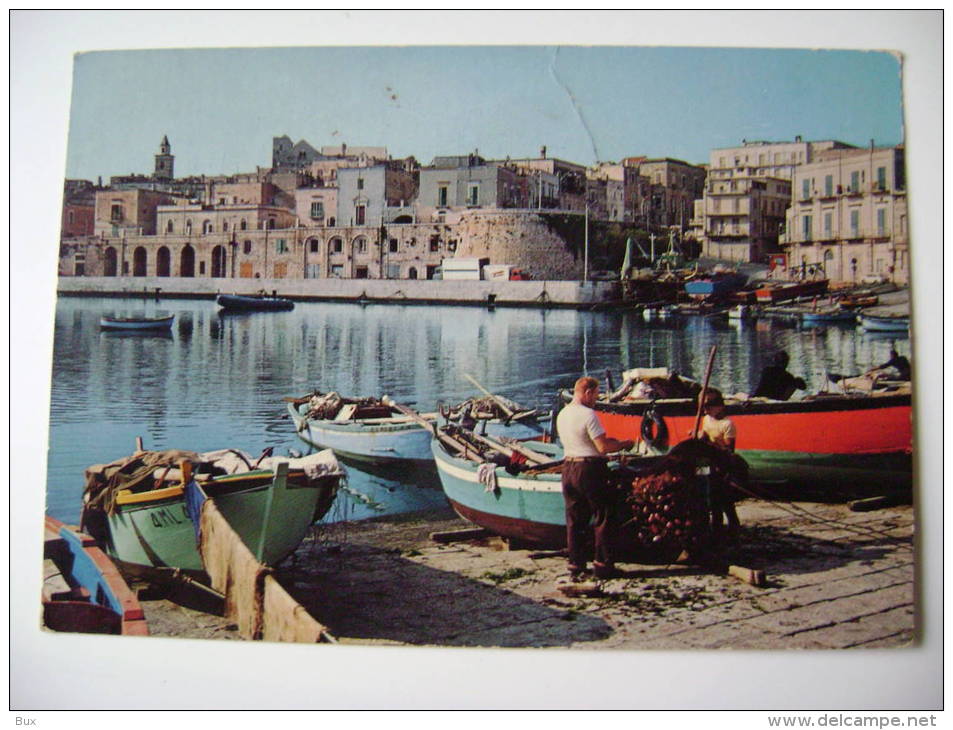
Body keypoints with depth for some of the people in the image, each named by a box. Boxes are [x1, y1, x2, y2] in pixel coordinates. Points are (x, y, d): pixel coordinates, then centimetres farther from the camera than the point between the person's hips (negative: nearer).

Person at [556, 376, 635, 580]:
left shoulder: (562, 415, 10)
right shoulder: (588, 414, -16)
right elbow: (603, 447, -17)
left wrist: (608, 441, 19)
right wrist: (623, 444, -1)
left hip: (569, 467, 8)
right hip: (590, 469, -7)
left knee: (574, 519, 10)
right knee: (602, 517, 4)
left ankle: (576, 565, 14)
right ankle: (602, 564, 5)